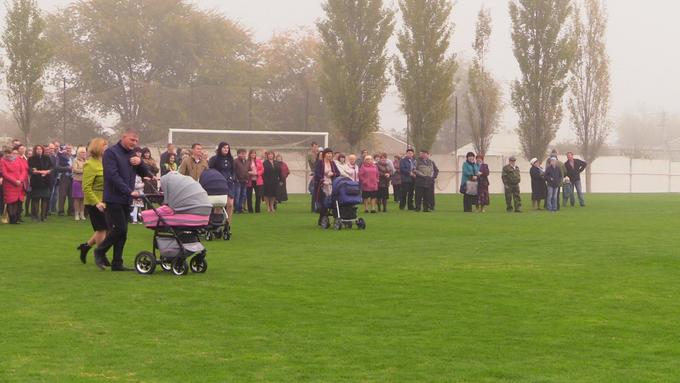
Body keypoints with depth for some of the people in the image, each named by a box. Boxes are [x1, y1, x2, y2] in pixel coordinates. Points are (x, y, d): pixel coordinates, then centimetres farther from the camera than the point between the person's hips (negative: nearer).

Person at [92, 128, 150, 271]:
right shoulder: (111, 152, -8)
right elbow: (113, 175, -18)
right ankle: (100, 251, 9)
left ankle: (117, 263, 11)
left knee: (122, 232, 7)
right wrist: (130, 191, -23)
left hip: (126, 200, 7)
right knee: (119, 229, -12)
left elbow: (145, 174, 17)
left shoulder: (132, 155, 17)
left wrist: (140, 163, -5)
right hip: (114, 198, -7)